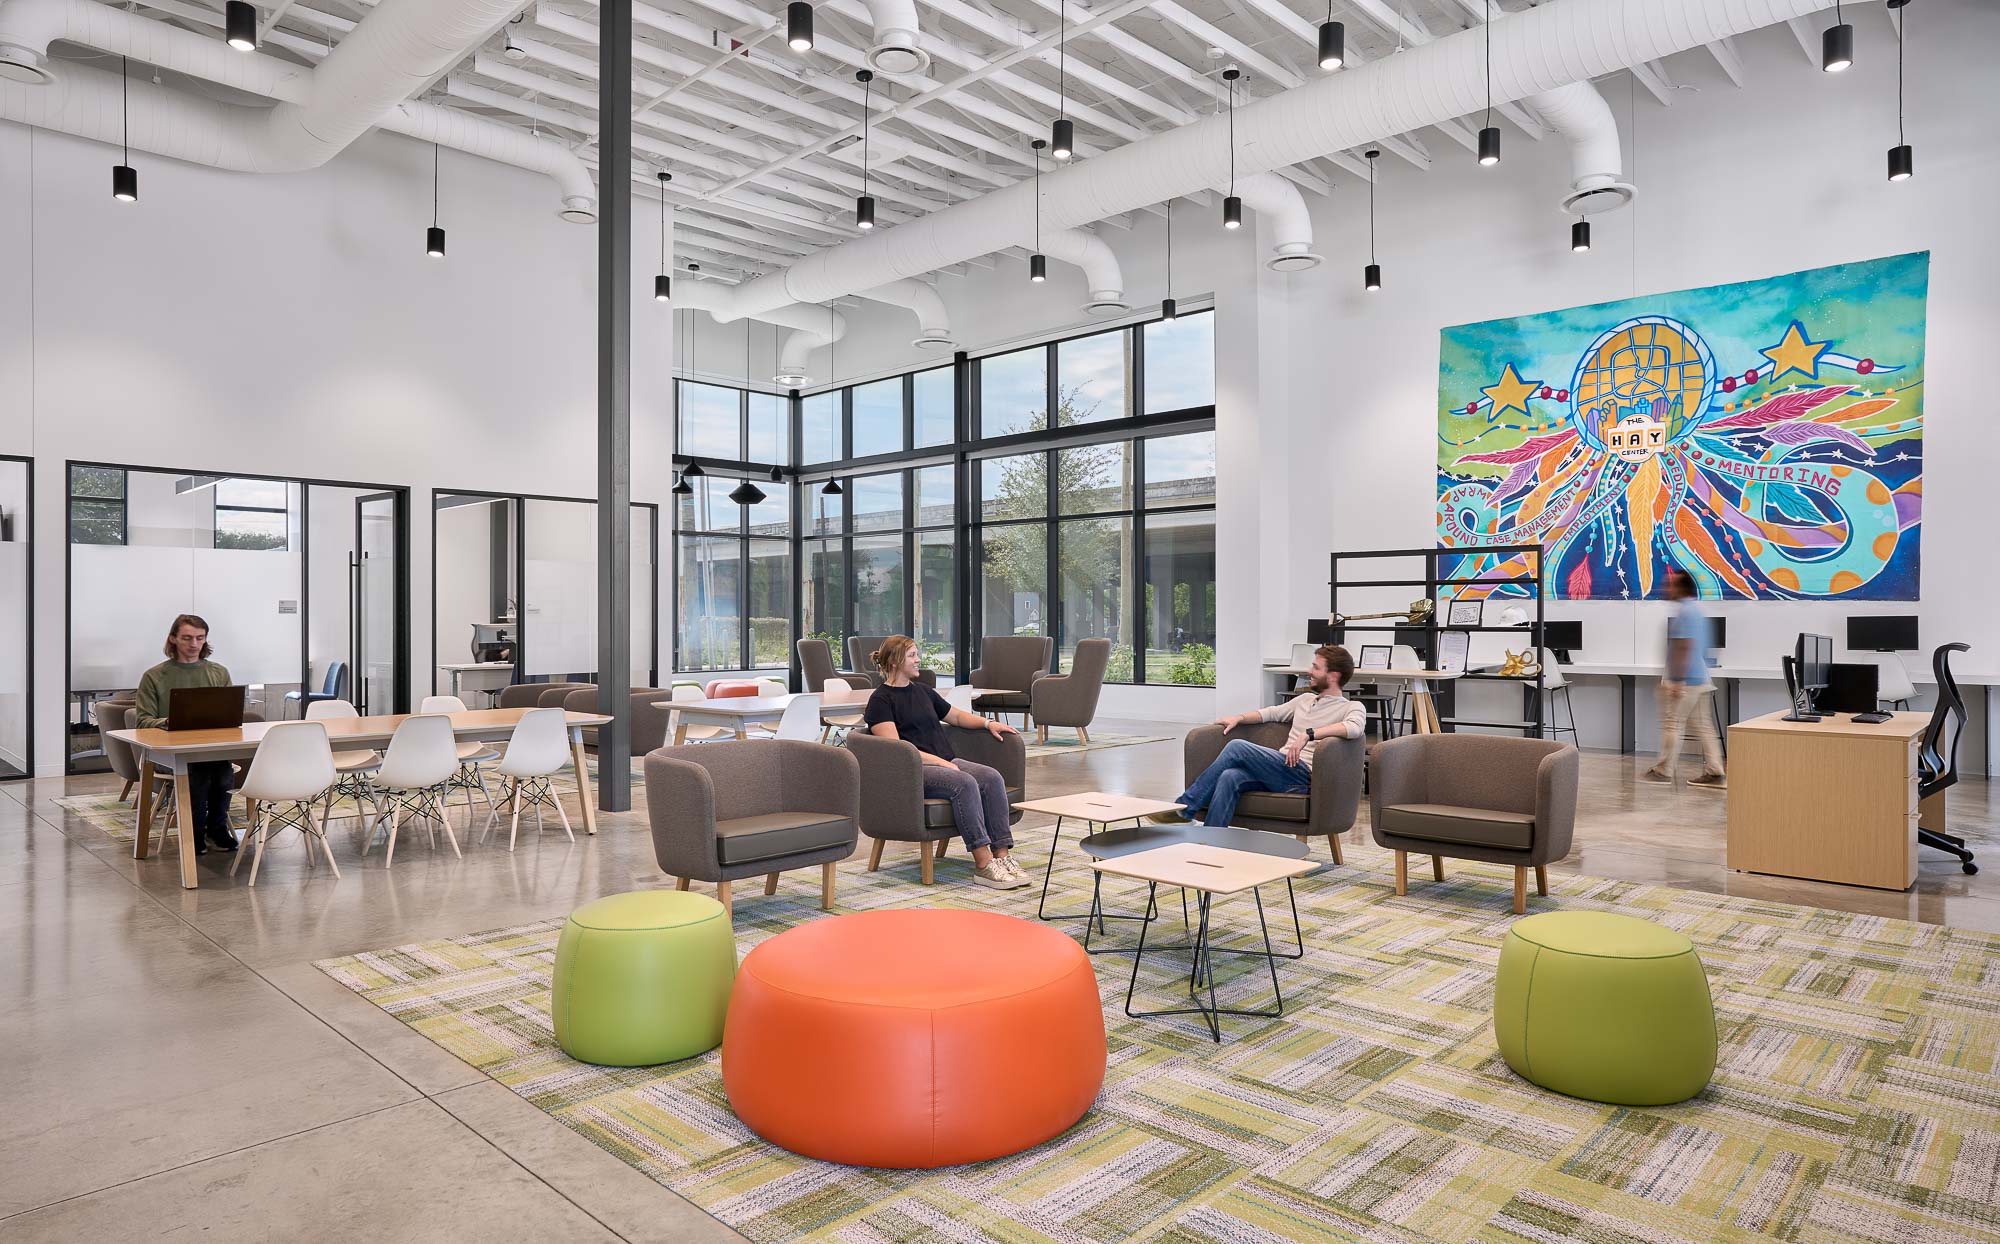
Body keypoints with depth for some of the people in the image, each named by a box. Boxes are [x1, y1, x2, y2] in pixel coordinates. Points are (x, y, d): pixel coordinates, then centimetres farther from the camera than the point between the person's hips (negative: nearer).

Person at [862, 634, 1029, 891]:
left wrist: (988, 723, 17)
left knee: (992, 777, -20)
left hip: (944, 762, 7)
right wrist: (937, 761, -19)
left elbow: (956, 716, 35)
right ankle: (983, 864, -33)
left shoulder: (922, 691, 23)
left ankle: (1002, 855, -26)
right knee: (964, 783, -33)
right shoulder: (881, 700, -1)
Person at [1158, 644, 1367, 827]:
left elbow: (1355, 727, -18)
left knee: (1237, 747, -24)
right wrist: (1239, 718, 17)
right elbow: (1271, 712, 35)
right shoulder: (1305, 699, 30)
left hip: (1304, 775, -6)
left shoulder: (1353, 707, 5)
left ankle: (1184, 808, -18)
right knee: (1229, 777, -28)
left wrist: (1309, 733, -24)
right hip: (1280, 769, 6)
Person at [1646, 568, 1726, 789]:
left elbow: (1685, 648, -21)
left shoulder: (1683, 612, -15)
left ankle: (1664, 770, 6)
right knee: (1702, 725, 9)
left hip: (1683, 681, -10)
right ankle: (1714, 772, 8)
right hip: (1700, 679, 10)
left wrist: (1677, 681, -22)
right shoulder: (1698, 611, 17)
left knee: (1673, 723, -2)